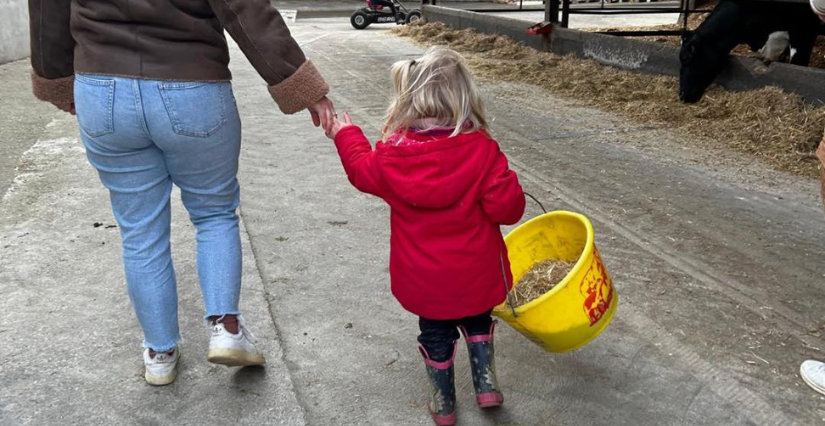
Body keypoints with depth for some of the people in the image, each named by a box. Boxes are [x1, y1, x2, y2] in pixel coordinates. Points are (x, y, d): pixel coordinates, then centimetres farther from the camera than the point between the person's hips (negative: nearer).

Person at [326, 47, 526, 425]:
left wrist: (345, 135, 26)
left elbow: (363, 170, 9)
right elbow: (507, 208, -20)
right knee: (477, 321, 30)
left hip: (424, 280, 1)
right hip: (475, 276, -1)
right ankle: (486, 384, 32)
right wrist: (508, 184, 4)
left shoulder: (392, 155, -14)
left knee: (436, 336, 23)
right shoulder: (482, 150, -20)